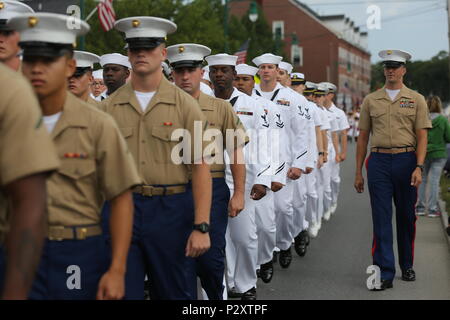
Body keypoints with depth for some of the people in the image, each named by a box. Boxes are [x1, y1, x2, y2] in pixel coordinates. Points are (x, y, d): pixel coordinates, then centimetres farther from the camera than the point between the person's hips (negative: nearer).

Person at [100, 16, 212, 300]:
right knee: (122, 290, 7)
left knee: (173, 292, 12)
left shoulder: (185, 104, -2)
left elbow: (201, 168, -5)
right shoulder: (110, 107, 5)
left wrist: (201, 226, -11)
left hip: (170, 211, -1)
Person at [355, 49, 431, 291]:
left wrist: (418, 167, -12)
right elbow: (363, 137, 11)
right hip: (378, 162, 1)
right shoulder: (370, 100, 9)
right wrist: (358, 172, 7)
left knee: (406, 216, 10)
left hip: (406, 160, 0)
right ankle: (384, 273, -2)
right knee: (381, 218, -3)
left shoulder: (416, 99, 5)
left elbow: (422, 136, 1)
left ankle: (407, 266, 27)